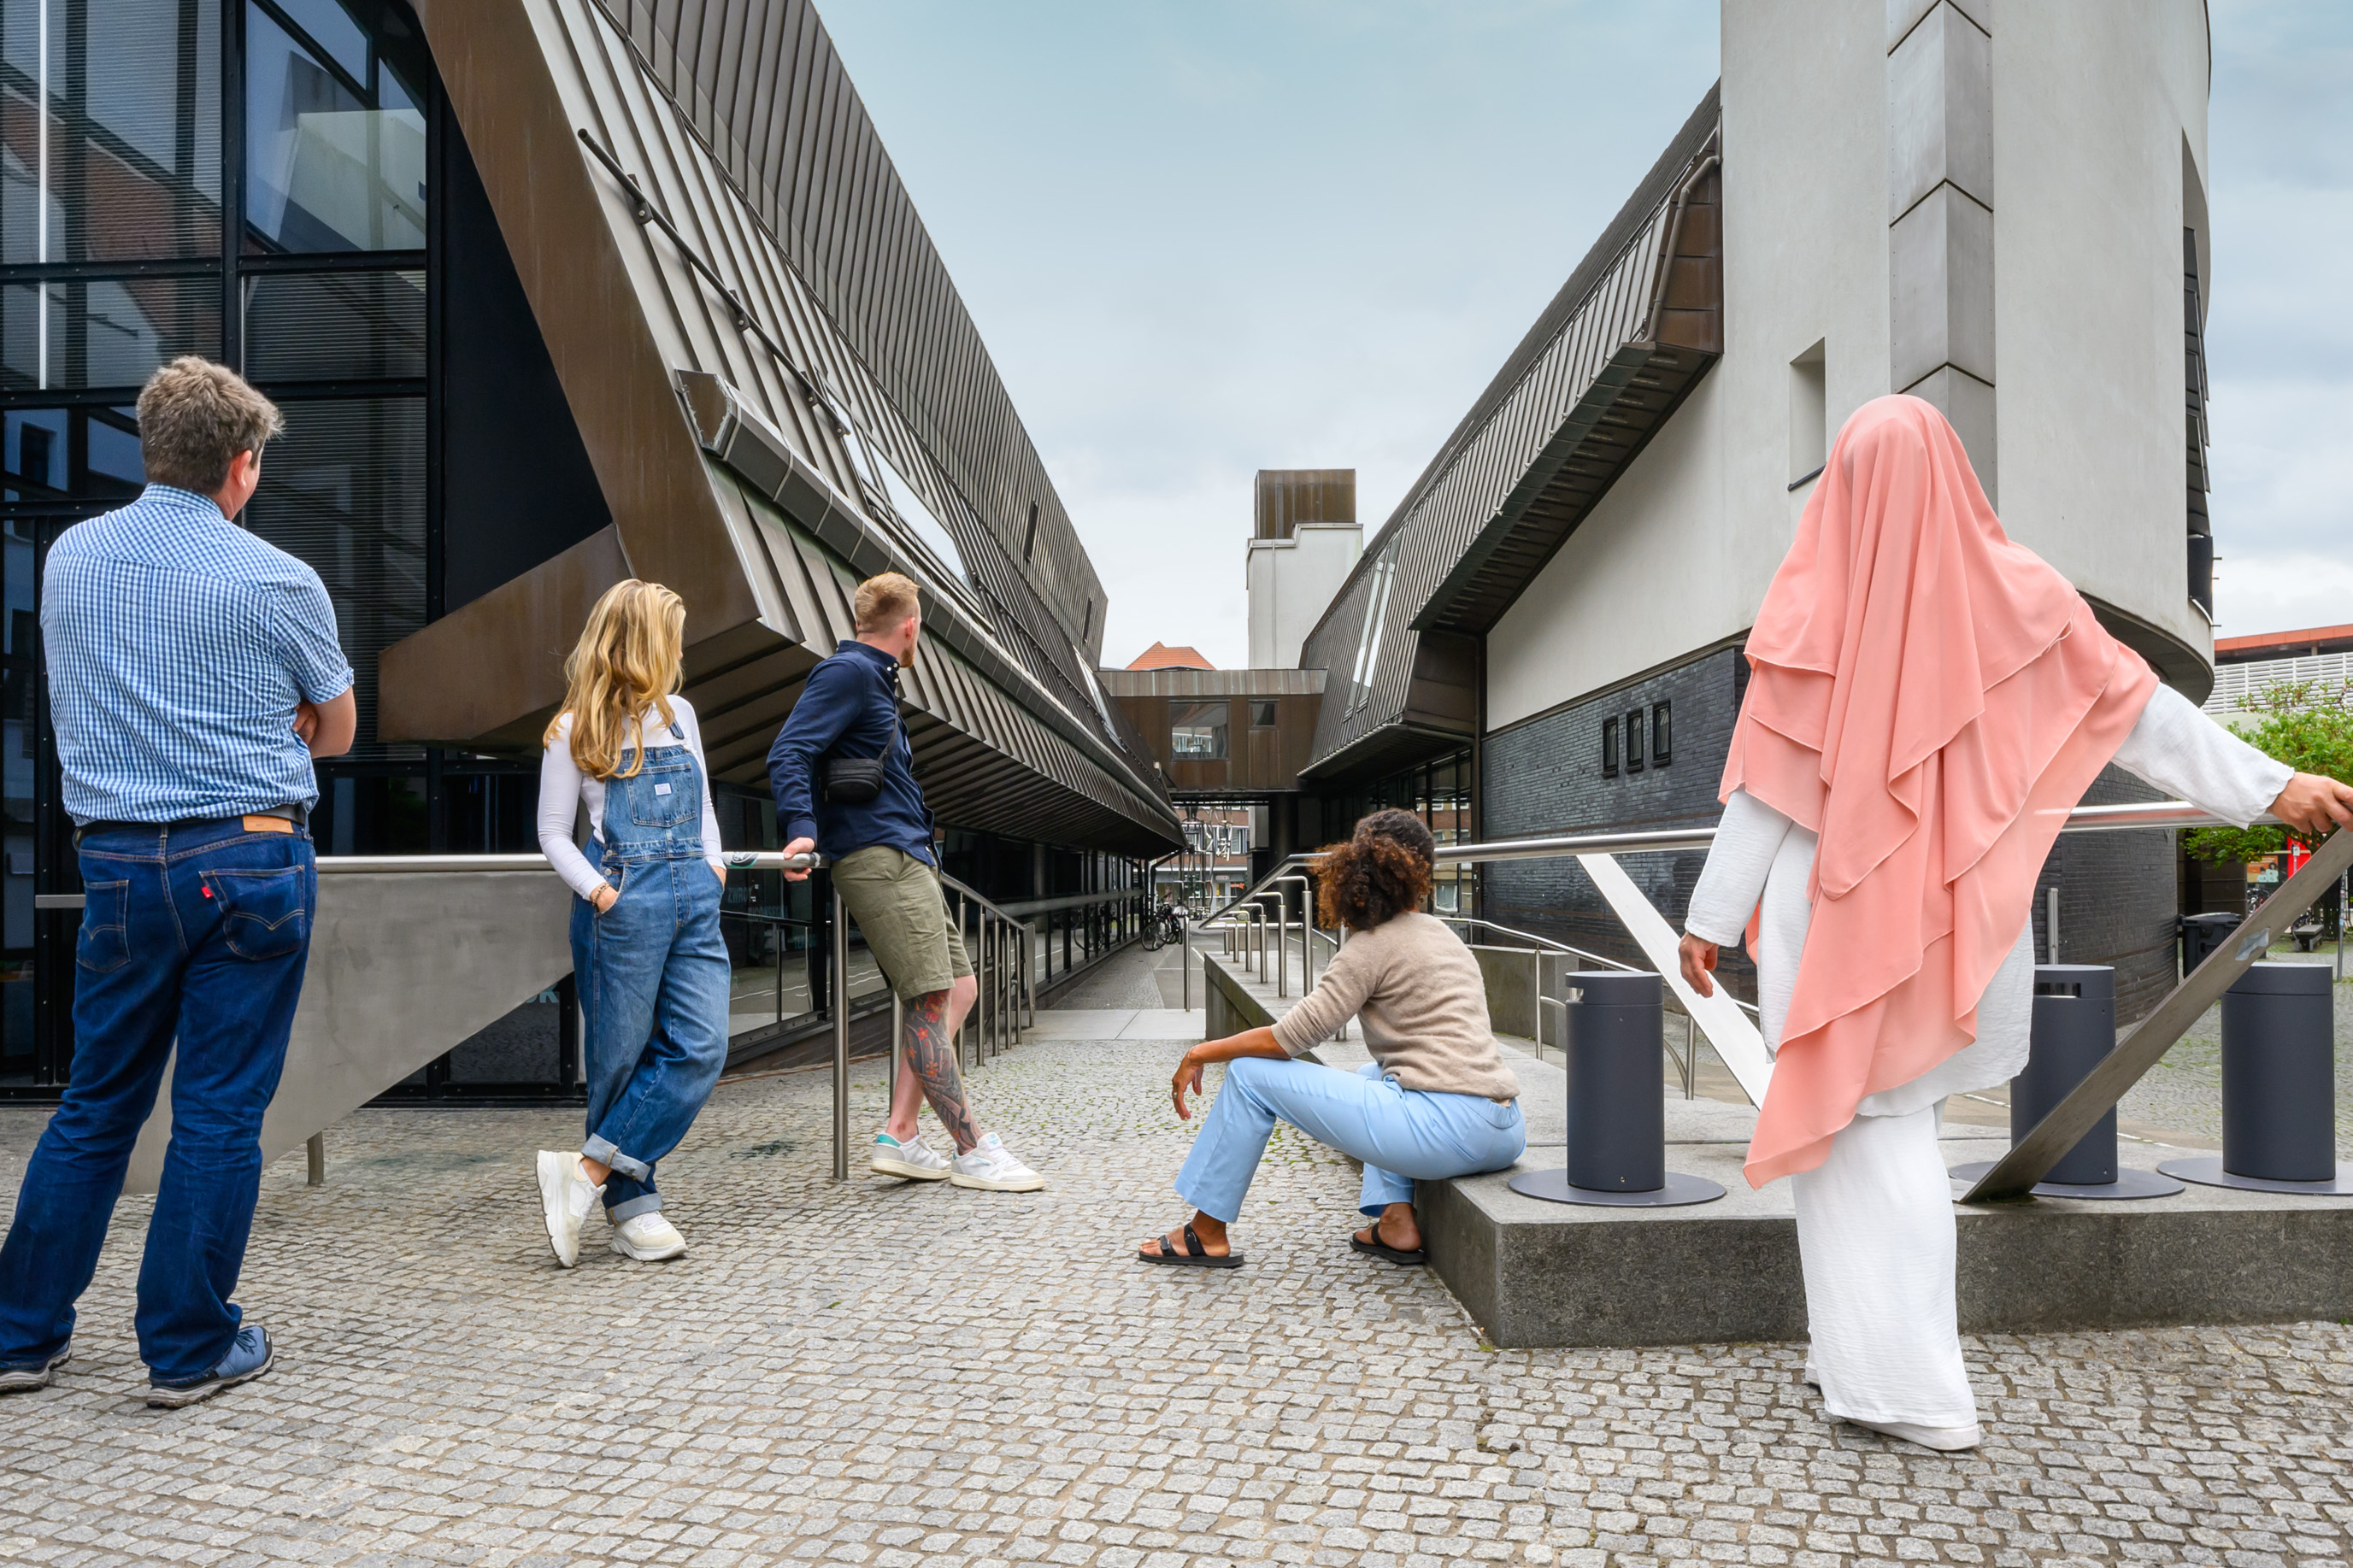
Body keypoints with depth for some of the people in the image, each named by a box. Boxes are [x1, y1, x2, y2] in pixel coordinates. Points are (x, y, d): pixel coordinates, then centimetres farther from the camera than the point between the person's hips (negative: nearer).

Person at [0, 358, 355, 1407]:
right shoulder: (279, 582, -7)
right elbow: (336, 732, 7)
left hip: (117, 865, 5)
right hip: (250, 860, -4)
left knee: (95, 1103, 17)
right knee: (221, 1111, 3)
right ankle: (190, 1349, 12)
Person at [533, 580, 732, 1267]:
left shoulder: (680, 714, 18)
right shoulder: (576, 731, 2)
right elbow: (553, 832, 2)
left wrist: (712, 861, 9)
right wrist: (596, 889, -11)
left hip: (694, 898, 5)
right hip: (623, 902, -5)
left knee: (700, 1048, -7)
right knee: (622, 1056, 1)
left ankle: (588, 1172, -2)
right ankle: (631, 1206, 12)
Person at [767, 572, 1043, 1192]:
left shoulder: (873, 678, 23)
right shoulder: (846, 673, -7)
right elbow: (787, 754, -17)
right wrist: (802, 829, -30)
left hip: (906, 860, 11)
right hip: (878, 857, -11)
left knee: (958, 990, 7)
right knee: (930, 1001, -10)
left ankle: (898, 1136, 7)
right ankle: (973, 1151, -5)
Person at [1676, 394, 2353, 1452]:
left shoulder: (1811, 605, -10)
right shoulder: (2013, 590, -2)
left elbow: (1764, 783, -10)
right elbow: (2140, 707, 4)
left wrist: (1712, 916, -3)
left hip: (1835, 912, -4)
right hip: (1954, 915, 4)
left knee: (1857, 1133, 5)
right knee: (1889, 1123, 18)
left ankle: (1910, 1390, 8)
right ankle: (1859, 1345, 26)